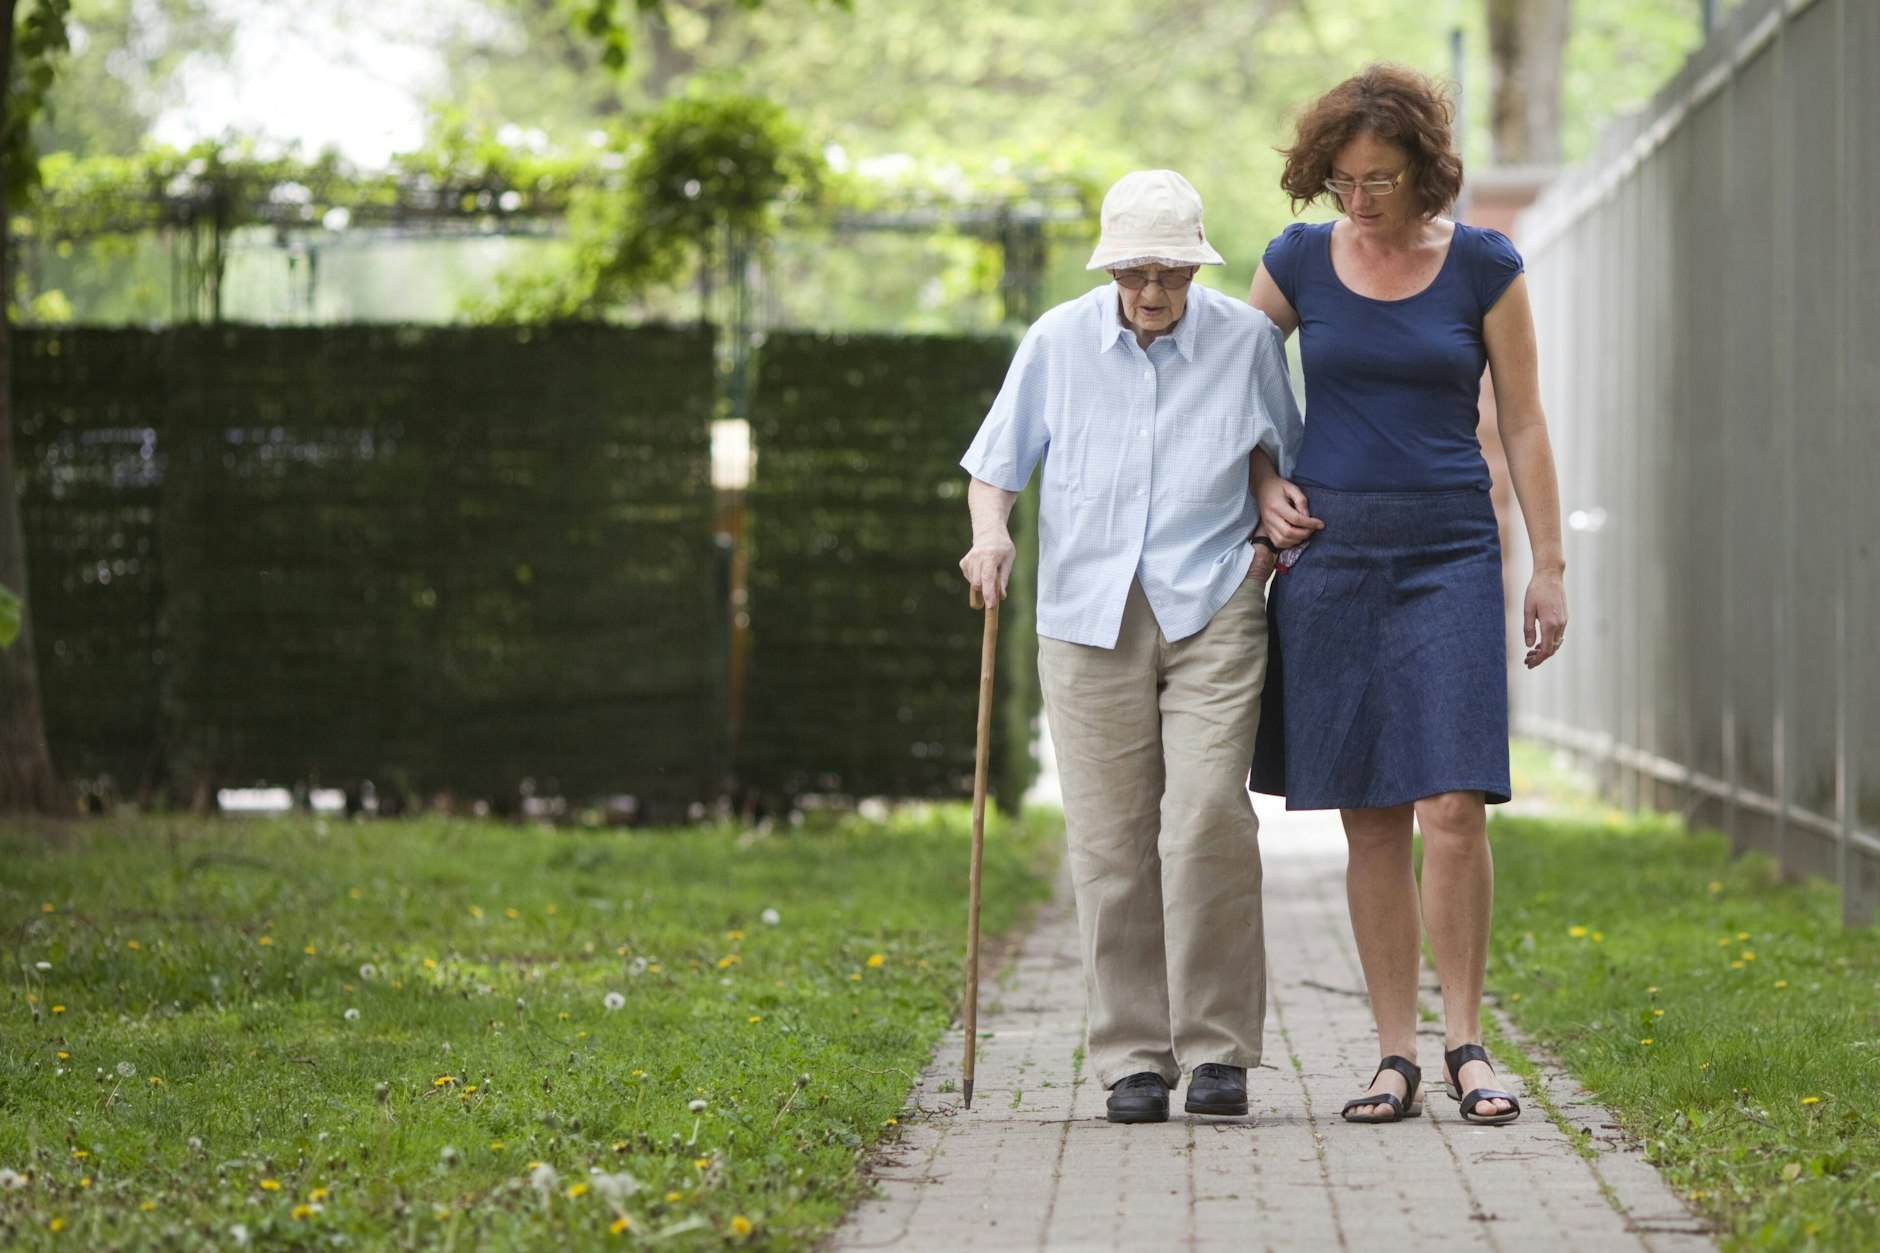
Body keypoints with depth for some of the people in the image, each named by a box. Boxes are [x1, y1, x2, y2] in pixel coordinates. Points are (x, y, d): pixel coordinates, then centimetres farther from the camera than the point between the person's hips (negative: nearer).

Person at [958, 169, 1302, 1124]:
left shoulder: (1246, 339, 4)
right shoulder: (1056, 344, 4)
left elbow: (1287, 455, 21)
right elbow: (996, 464, 11)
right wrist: (990, 533, -9)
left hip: (1213, 613, -1)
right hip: (1089, 616, 1)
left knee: (1207, 820, -14)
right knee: (1111, 842, -2)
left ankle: (1216, 1046, -5)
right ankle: (1131, 1055, 5)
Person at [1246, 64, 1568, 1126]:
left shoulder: (1484, 266, 1)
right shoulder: (1299, 262, 4)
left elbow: (1523, 422, 4)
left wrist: (1550, 566, 1)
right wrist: (1264, 486, 3)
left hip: (1450, 552, -2)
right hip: (1332, 552, 2)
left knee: (1452, 808, -12)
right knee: (1370, 820, 1)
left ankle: (1465, 1042, 0)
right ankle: (1397, 1058, 6)